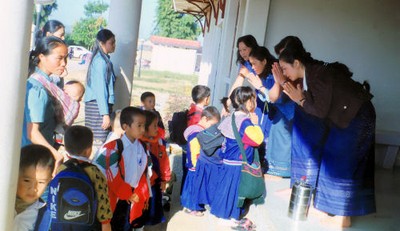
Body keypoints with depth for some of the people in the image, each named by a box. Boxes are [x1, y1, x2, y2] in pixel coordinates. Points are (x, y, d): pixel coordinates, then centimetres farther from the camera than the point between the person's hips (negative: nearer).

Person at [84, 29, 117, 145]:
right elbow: (100, 89, -17)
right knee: (98, 141, -8)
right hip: (99, 105, -9)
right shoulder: (101, 61, -12)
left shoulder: (104, 59, 15)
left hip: (95, 104, 9)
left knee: (92, 140, 9)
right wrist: (105, 114, -19)